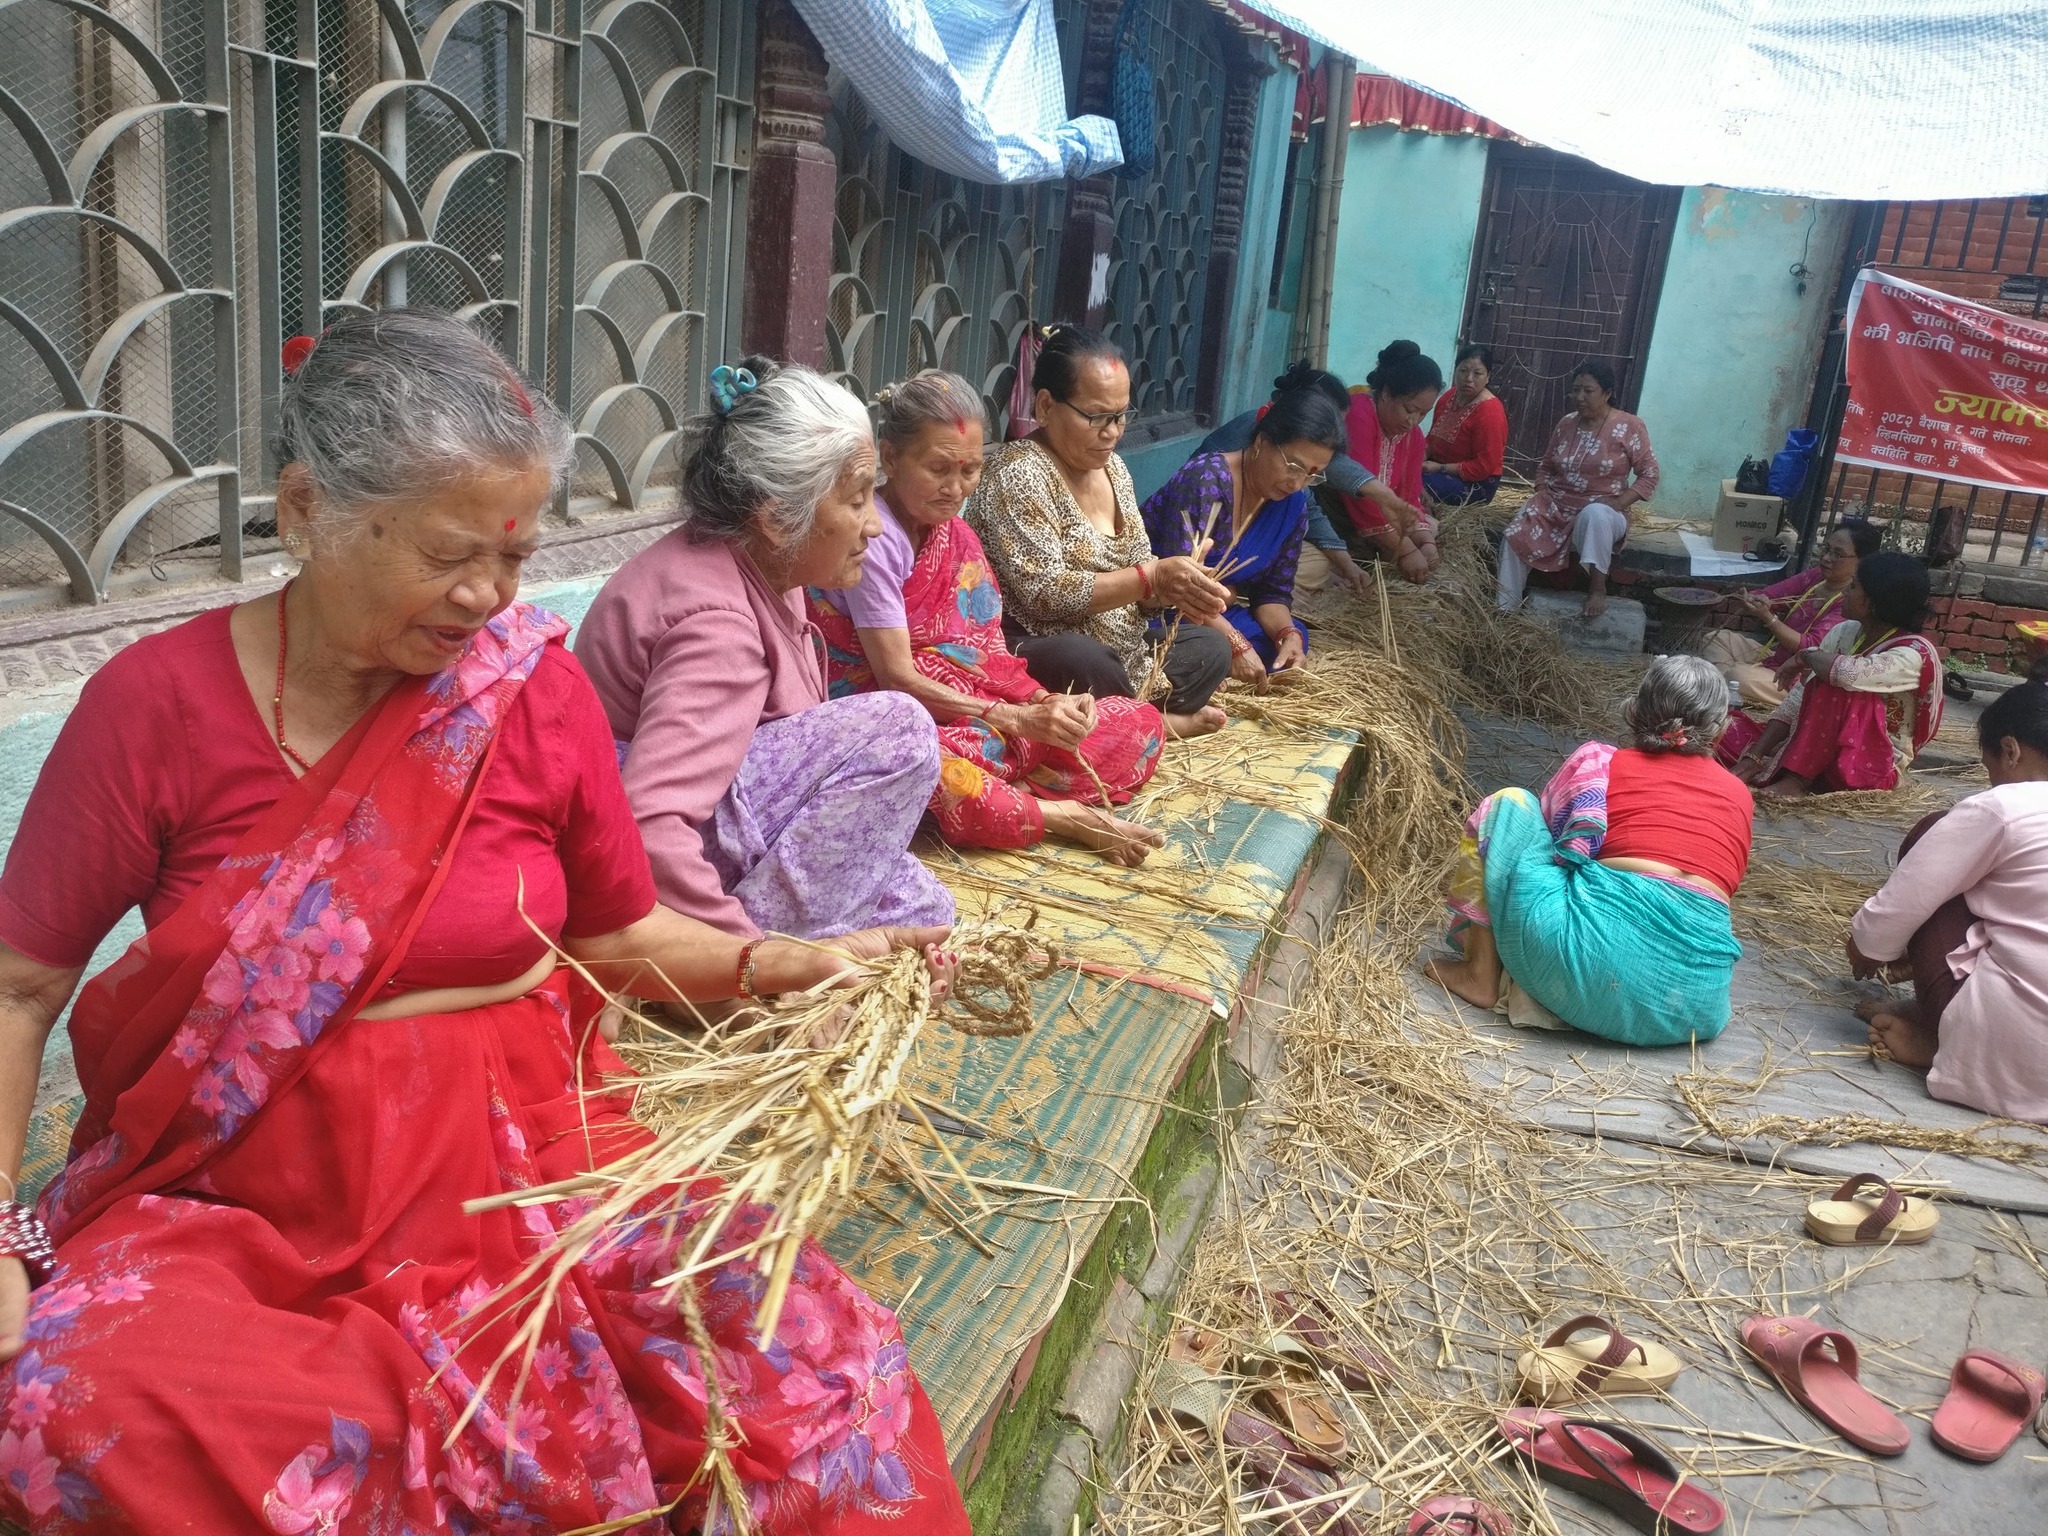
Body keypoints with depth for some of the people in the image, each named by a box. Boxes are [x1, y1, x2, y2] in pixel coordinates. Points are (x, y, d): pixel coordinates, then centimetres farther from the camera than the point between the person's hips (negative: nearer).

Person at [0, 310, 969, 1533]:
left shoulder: (535, 685, -3)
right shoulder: (158, 705, -7)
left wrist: (785, 964, -9)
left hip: (523, 1161, 0)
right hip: (238, 1203, 1)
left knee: (822, 1370, -21)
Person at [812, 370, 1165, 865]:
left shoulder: (953, 534, 10)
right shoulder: (874, 539, -15)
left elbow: (990, 654, 7)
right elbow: (898, 679, -18)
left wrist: (1045, 703, -14)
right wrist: (1019, 719, -20)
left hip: (975, 710, 9)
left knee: (1138, 725, 2)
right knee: (944, 773, -45)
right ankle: (1062, 815, -18)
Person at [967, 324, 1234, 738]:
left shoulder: (1111, 466, 10)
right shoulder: (1019, 473, -16)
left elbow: (1134, 571, 12)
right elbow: (1045, 592, -24)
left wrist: (1177, 589, -12)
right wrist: (1154, 577, -25)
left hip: (1119, 653, 9)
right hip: (1036, 656, -9)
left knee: (1210, 648, 7)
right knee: (1088, 662, -37)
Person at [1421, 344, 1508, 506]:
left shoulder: (1490, 412, -18)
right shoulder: (1449, 396, 6)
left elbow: (1484, 467, -20)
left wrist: (1440, 468, -20)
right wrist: (1420, 458, -7)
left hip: (1475, 483, -8)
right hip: (1439, 470, 8)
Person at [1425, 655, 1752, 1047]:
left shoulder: (1598, 760, 11)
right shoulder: (1739, 795, 19)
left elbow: (1544, 828, 25)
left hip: (1594, 961, -3)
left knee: (1505, 808, 15)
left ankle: (1481, 974, 15)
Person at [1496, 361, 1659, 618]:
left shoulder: (1629, 427, -6)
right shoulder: (1566, 424, 8)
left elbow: (1649, 474, -6)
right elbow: (1545, 466, 18)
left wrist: (1618, 503, -19)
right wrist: (1541, 495, -1)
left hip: (1601, 513, -4)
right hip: (1555, 507, 4)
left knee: (1593, 515, -41)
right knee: (1515, 538, -23)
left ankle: (1598, 587, -27)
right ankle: (1504, 610, -19)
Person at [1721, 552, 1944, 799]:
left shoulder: (1914, 653, -18)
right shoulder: (1844, 633, 3)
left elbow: (1846, 673, -38)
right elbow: (1798, 700, -1)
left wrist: (1806, 656, -15)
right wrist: (1754, 756, -12)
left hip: (1874, 764, -7)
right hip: (1824, 749, 7)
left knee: (1837, 687, -32)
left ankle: (1797, 780, -26)